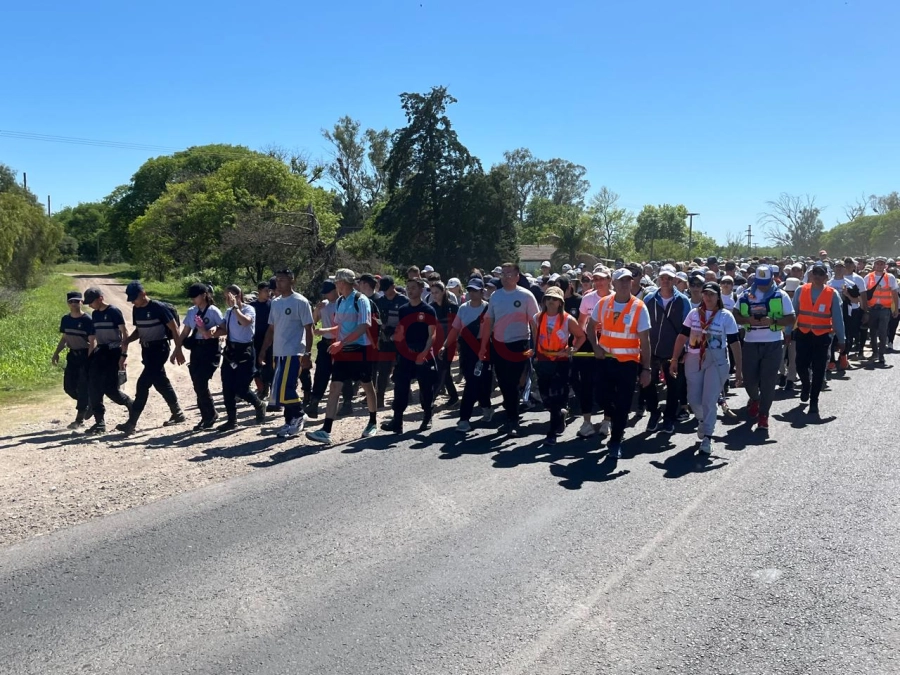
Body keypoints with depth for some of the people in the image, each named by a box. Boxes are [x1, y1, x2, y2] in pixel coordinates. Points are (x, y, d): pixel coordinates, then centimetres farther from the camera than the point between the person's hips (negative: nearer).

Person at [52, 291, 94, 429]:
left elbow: (92, 342, -12)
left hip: (85, 356, -6)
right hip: (72, 355, 6)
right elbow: (64, 338, 17)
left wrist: (89, 360, -17)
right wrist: (56, 353, 6)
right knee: (69, 386, 5)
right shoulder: (66, 319, 6)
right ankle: (88, 404, 28)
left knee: (83, 387, -4)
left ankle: (79, 419, 1)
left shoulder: (87, 320, -12)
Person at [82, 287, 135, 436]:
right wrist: (91, 355, 17)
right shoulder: (95, 314, 12)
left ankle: (132, 406, 15)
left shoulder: (114, 312, -9)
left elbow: (125, 333, -11)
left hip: (113, 352, -7)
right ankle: (99, 422, 1)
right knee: (93, 387, -4)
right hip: (100, 351, 7)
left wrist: (123, 355, -17)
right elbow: (95, 336, 19)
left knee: (110, 388, -11)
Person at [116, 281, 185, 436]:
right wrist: (128, 340, -1)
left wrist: (178, 350, -15)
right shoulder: (136, 310, 7)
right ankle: (178, 414, 28)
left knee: (143, 384, -13)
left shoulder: (158, 307, -15)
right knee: (161, 383, 15)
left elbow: (174, 328, -12)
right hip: (146, 349, 8)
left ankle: (132, 423, -11)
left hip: (159, 349, -8)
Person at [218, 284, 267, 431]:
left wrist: (235, 306, -26)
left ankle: (260, 405, 24)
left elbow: (245, 322, -32)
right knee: (227, 388, 4)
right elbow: (225, 330, 6)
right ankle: (232, 420, 16)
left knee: (241, 389, -6)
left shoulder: (248, 309, -11)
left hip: (245, 351, -7)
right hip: (230, 350, 7)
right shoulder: (228, 312, 9)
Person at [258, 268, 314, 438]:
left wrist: (307, 354, -15)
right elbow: (271, 329, 17)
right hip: (278, 353, 7)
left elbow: (308, 329, -9)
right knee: (284, 390, 10)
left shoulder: (300, 302, -8)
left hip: (293, 353, -7)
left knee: (283, 390, -13)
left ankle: (298, 415, 6)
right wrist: (263, 352, 13)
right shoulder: (275, 303, 12)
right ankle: (291, 422, 20)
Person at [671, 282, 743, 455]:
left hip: (716, 361, -3)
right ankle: (703, 421, 37)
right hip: (693, 360, 3)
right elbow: (682, 337, 8)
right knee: (693, 399, 6)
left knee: (709, 401, -6)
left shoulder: (726, 316, -2)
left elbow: (734, 343, -3)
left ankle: (707, 438, 1)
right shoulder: (694, 313, 6)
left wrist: (738, 369, -6)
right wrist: (674, 360, 5)